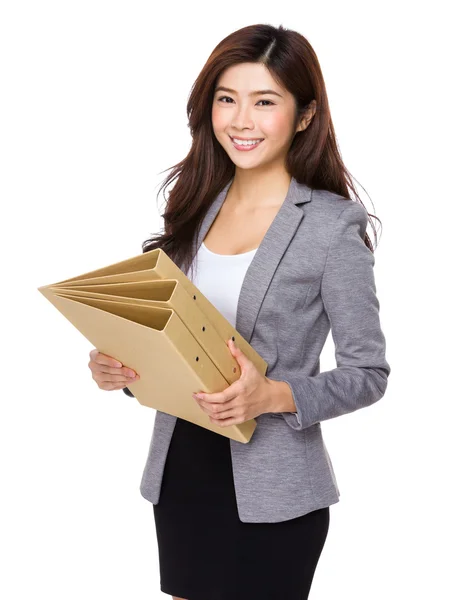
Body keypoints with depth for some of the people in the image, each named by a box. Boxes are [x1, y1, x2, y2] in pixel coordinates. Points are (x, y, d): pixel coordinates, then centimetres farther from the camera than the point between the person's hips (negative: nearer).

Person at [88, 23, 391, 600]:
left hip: (271, 493, -5)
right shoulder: (196, 208, 6)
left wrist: (273, 396, -24)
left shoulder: (332, 226, -11)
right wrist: (119, 365, -6)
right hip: (178, 470, 5)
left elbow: (368, 372, -9)